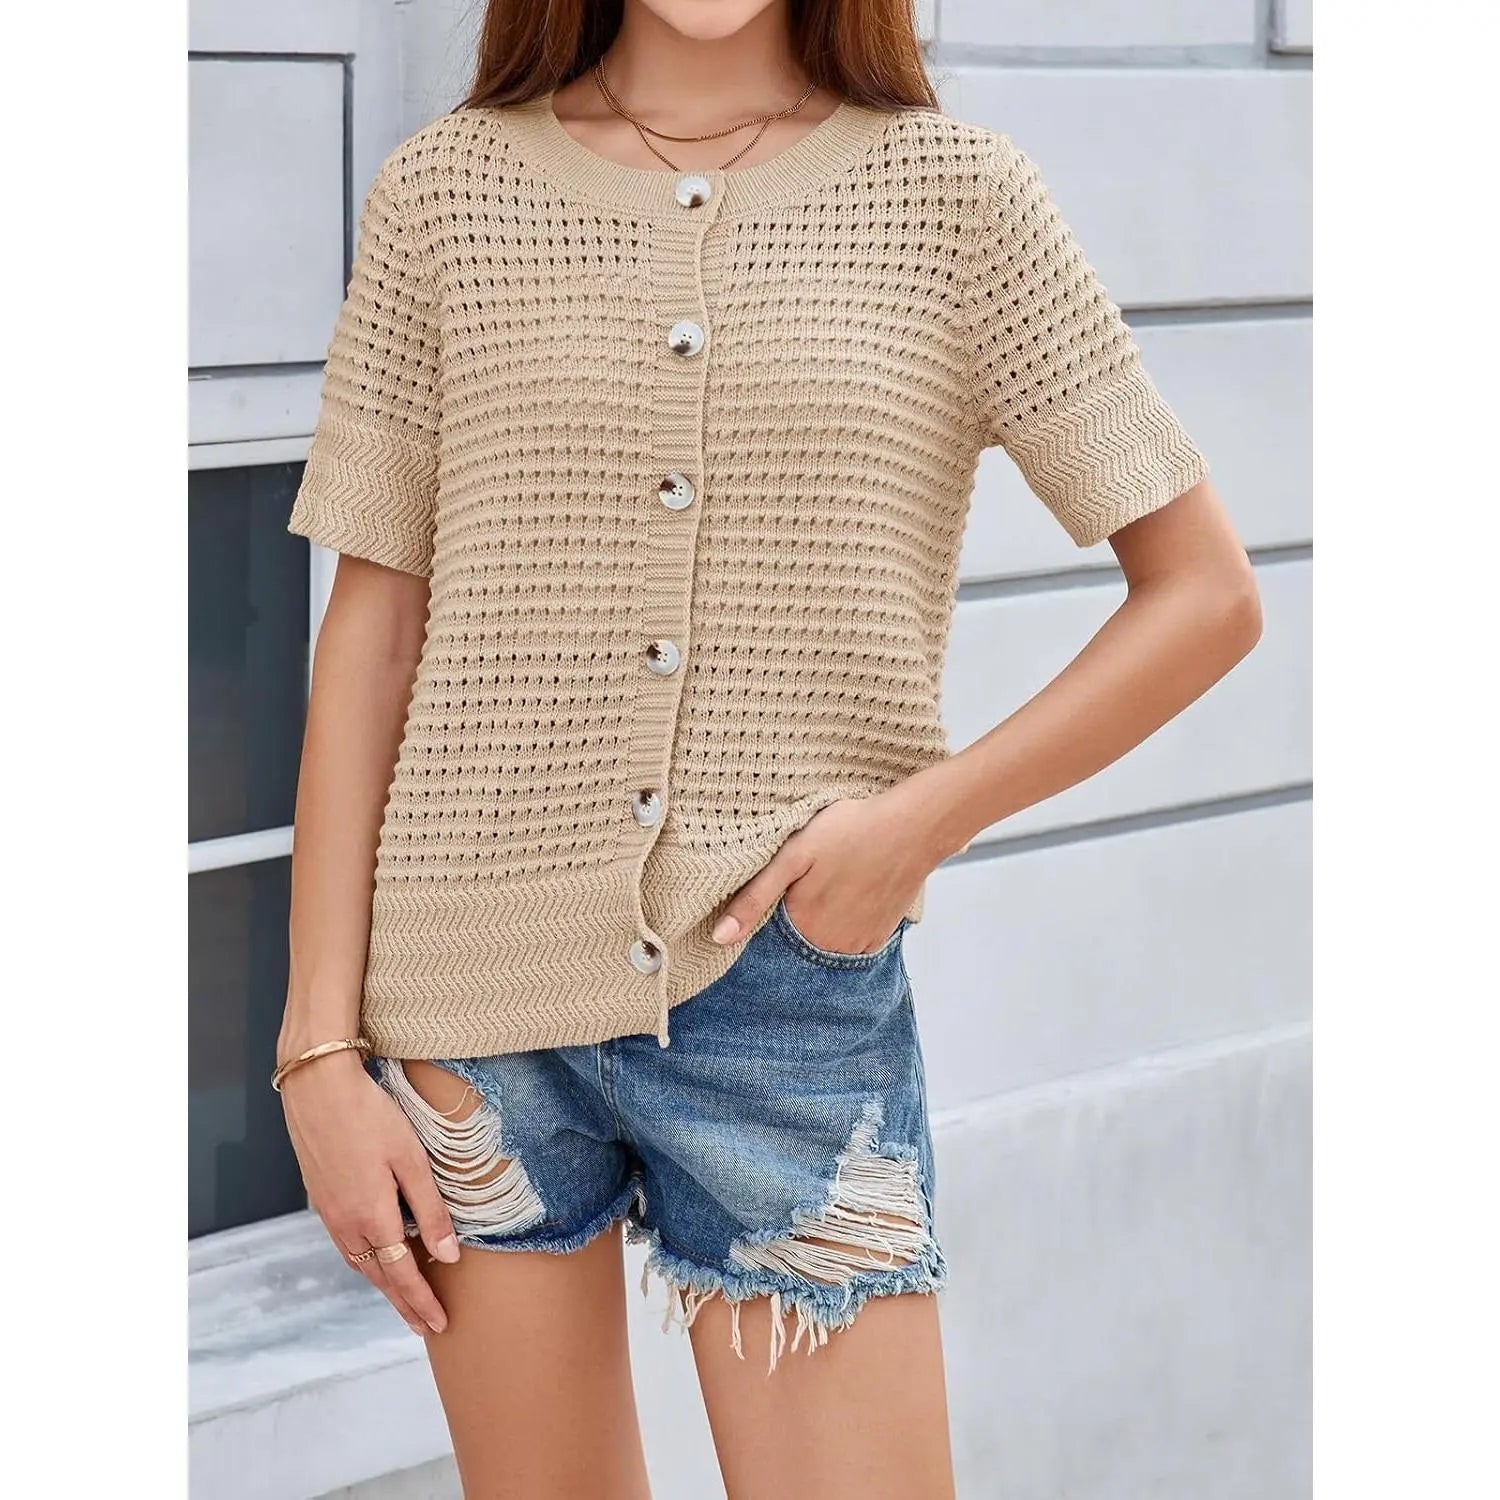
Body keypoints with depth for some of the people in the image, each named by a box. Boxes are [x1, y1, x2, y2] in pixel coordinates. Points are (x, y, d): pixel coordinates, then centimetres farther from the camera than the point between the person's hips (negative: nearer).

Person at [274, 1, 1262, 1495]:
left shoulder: (950, 189, 1)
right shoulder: (445, 187, 4)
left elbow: (1205, 592, 2)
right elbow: (372, 629, 4)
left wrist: (928, 814, -10)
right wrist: (320, 1049, 0)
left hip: (789, 978, -1)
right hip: (478, 990, 1)